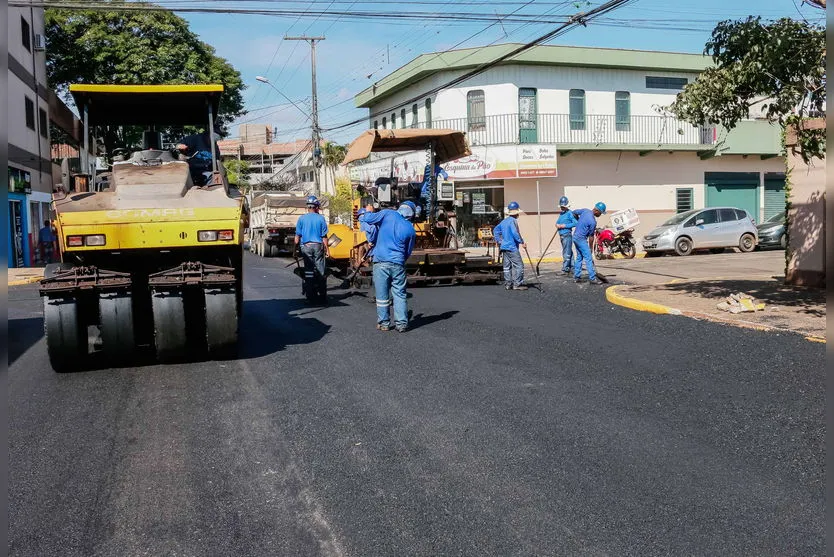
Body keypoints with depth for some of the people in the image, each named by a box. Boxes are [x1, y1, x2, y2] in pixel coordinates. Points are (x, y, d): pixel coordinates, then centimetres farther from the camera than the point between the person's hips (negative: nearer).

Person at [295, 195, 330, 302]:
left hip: (306, 246, 1)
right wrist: (327, 249, 4)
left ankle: (310, 294, 6)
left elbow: (297, 236, 1)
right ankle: (322, 294, 5)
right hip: (318, 246, -1)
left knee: (308, 271, 5)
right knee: (320, 271, 4)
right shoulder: (321, 218, -2)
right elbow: (324, 236, -2)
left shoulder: (302, 219, 1)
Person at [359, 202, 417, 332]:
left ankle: (384, 323, 13)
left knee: (382, 295, 7)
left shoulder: (387, 214, -3)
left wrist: (368, 211, 19)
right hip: (398, 264, 1)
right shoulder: (410, 230, 4)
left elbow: (365, 219, -2)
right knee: (400, 294, 8)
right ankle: (401, 324, 7)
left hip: (381, 261, -1)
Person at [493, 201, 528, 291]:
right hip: (512, 247, -9)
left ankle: (508, 284, 13)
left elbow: (496, 230, 20)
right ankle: (517, 284, -7)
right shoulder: (513, 221, -13)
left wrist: (498, 241, 20)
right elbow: (515, 233, -23)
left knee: (507, 266, 11)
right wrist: (521, 242, -17)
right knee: (519, 265, -5)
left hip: (504, 247, 9)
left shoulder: (504, 221, 12)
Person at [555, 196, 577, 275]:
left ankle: (565, 269, -7)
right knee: (569, 252, 15)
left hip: (567, 235, -9)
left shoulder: (570, 213, -9)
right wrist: (557, 225, -1)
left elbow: (575, 223, -18)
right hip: (562, 235, 9)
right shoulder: (561, 213, 17)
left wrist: (565, 226, -17)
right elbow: (557, 222, 23)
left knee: (567, 253, -8)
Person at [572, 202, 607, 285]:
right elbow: (591, 236, -11)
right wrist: (590, 247, 1)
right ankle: (592, 278, -8)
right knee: (588, 258, -7)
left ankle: (576, 277, 17)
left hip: (575, 237, 9)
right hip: (581, 239, -9)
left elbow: (574, 213, 15)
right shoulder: (593, 221, -21)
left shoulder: (585, 210, -1)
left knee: (579, 257, 15)